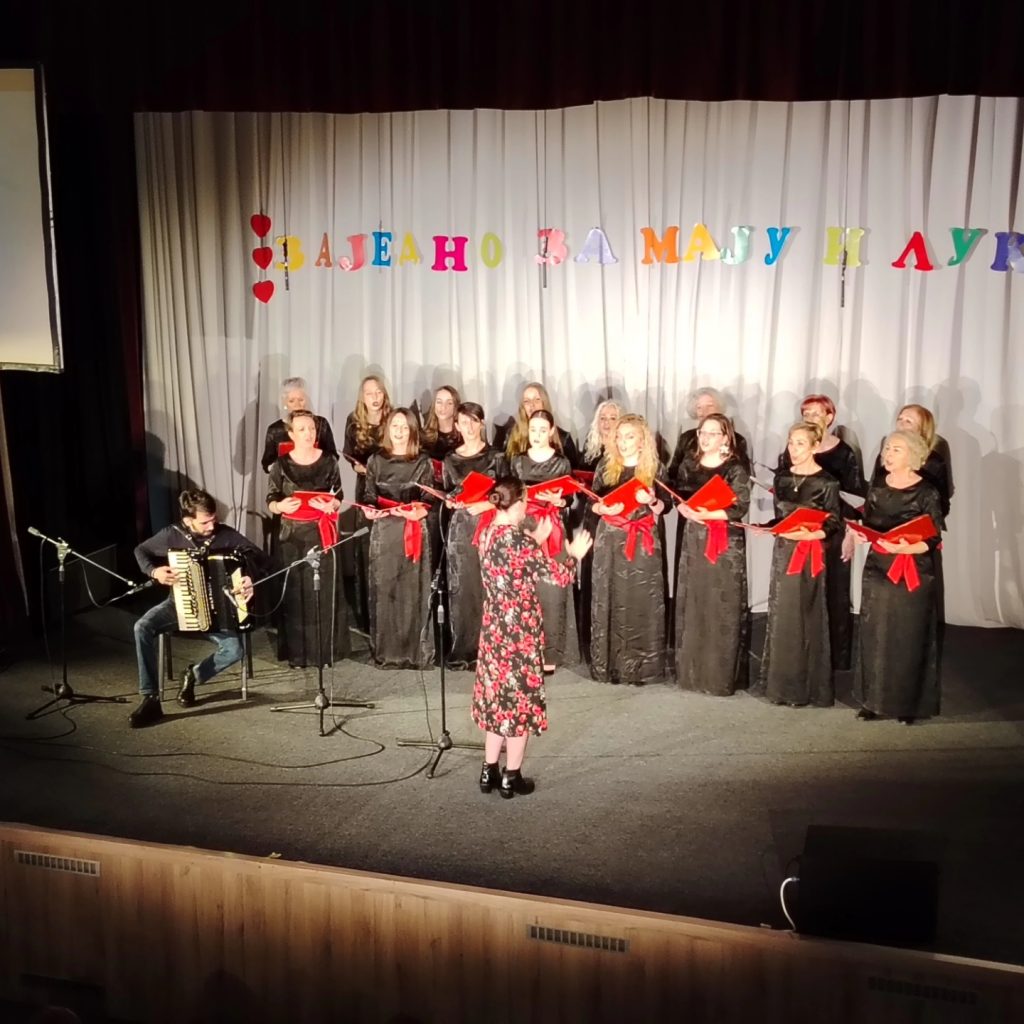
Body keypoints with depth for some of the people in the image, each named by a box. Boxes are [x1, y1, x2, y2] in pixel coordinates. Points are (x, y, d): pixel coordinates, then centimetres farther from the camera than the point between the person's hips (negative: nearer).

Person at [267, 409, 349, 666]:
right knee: (295, 593, 0)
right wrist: (281, 506, -21)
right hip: (293, 536, -1)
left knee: (324, 592, 2)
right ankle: (297, 652, 9)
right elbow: (270, 502, 1)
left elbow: (339, 497, 5)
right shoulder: (281, 465, -1)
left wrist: (330, 505, -17)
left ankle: (324, 649, 14)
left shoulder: (328, 461, 2)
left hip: (322, 534, 1)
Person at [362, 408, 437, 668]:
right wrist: (369, 510, -13)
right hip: (383, 530, 2)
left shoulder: (423, 462, 4)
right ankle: (385, 649, 10)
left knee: (412, 589, -1)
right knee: (384, 588, 1)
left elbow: (429, 500, 0)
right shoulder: (376, 460, 9)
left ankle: (414, 651, 6)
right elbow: (369, 496, 8)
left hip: (414, 530, -1)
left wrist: (418, 512, -20)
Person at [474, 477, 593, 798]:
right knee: (519, 700, 5)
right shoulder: (521, 542, -20)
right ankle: (511, 778, 14)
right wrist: (575, 555, 4)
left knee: (498, 698, 17)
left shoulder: (487, 536, 3)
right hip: (520, 633, -7)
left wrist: (536, 542, 23)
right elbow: (560, 577, -14)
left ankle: (489, 772, 25)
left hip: (494, 630, 7)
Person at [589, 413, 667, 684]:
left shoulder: (654, 467, 1)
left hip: (643, 542, -1)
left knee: (641, 601, -1)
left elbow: (663, 507, 2)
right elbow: (592, 502, 4)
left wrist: (650, 500, -19)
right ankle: (608, 664, 13)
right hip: (610, 540, 1)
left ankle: (641, 665, 9)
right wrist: (604, 509, -18)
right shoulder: (606, 465, 4)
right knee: (610, 599, 3)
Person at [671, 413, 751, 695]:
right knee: (692, 603, 7)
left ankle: (722, 675, 6)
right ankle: (692, 670, 17)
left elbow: (740, 507, -13)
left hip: (726, 544, -4)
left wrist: (707, 514, -20)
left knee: (722, 607, -3)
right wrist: (687, 511, -11)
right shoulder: (689, 464, 9)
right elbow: (677, 496, 10)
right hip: (693, 540, 5)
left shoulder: (735, 469, -6)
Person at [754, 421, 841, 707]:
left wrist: (808, 535, -24)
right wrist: (768, 528, -2)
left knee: (805, 618, 0)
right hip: (783, 551, 5)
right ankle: (780, 683, 19)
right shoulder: (782, 476, 9)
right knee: (780, 616, 9)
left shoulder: (826, 483, -8)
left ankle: (805, 687, 10)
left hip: (809, 555, -5)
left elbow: (833, 525, -9)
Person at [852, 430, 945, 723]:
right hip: (878, 569, 5)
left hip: (913, 574, -5)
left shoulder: (927, 492, -9)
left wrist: (903, 548, -27)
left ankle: (908, 704, 14)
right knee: (875, 636, 8)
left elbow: (933, 541, -12)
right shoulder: (877, 489, 6)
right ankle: (875, 700, 18)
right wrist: (859, 533, -9)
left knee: (908, 638, 2)